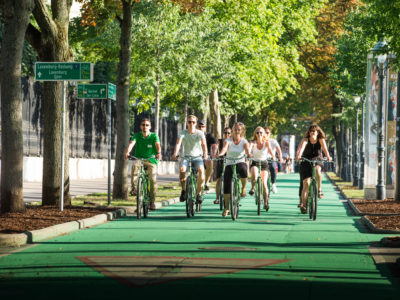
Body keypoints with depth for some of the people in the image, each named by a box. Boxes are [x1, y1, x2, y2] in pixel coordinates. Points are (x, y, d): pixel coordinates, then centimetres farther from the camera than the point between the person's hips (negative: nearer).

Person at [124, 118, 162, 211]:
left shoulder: (154, 136, -2)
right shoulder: (137, 135, 0)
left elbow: (157, 145, -20)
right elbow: (131, 143, -18)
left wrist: (159, 153, -41)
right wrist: (127, 152, -38)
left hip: (151, 160, 0)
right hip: (139, 158, 0)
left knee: (153, 180, -15)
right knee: (135, 165, -35)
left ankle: (152, 201, -1)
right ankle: (134, 188, -29)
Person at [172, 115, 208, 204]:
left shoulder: (200, 133, -2)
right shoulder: (183, 133, -1)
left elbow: (204, 144, -14)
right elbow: (178, 143, -16)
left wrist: (205, 154, -33)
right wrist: (175, 154, -34)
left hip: (197, 157, -1)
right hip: (186, 157, 1)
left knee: (201, 170, -32)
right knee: (182, 169, -31)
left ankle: (199, 194, -21)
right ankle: (183, 190, -8)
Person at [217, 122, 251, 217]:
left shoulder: (244, 141, 2)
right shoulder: (228, 140, 1)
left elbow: (247, 149, -18)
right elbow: (224, 148, -20)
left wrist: (249, 154, -42)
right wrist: (220, 154, -42)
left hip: (240, 163, -1)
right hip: (229, 165, 1)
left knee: (243, 168, -38)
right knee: (227, 186, -10)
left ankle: (243, 188, -15)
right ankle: (226, 208, 2)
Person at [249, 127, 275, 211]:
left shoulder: (266, 143, -4)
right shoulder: (253, 142, -8)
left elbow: (270, 150, -16)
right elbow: (249, 148, -27)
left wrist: (273, 156, -36)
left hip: (264, 164, 1)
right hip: (254, 163, -1)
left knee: (264, 183, -9)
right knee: (254, 176, -34)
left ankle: (266, 203, 4)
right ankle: (252, 188, -3)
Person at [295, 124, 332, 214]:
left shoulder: (321, 140, -7)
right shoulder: (306, 140, -10)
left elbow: (324, 148, -23)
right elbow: (301, 147, -28)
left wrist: (328, 156, -43)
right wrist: (298, 156, -48)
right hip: (306, 162, 0)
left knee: (317, 169, -36)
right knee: (306, 183, -10)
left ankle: (319, 190, -20)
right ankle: (303, 204, -5)